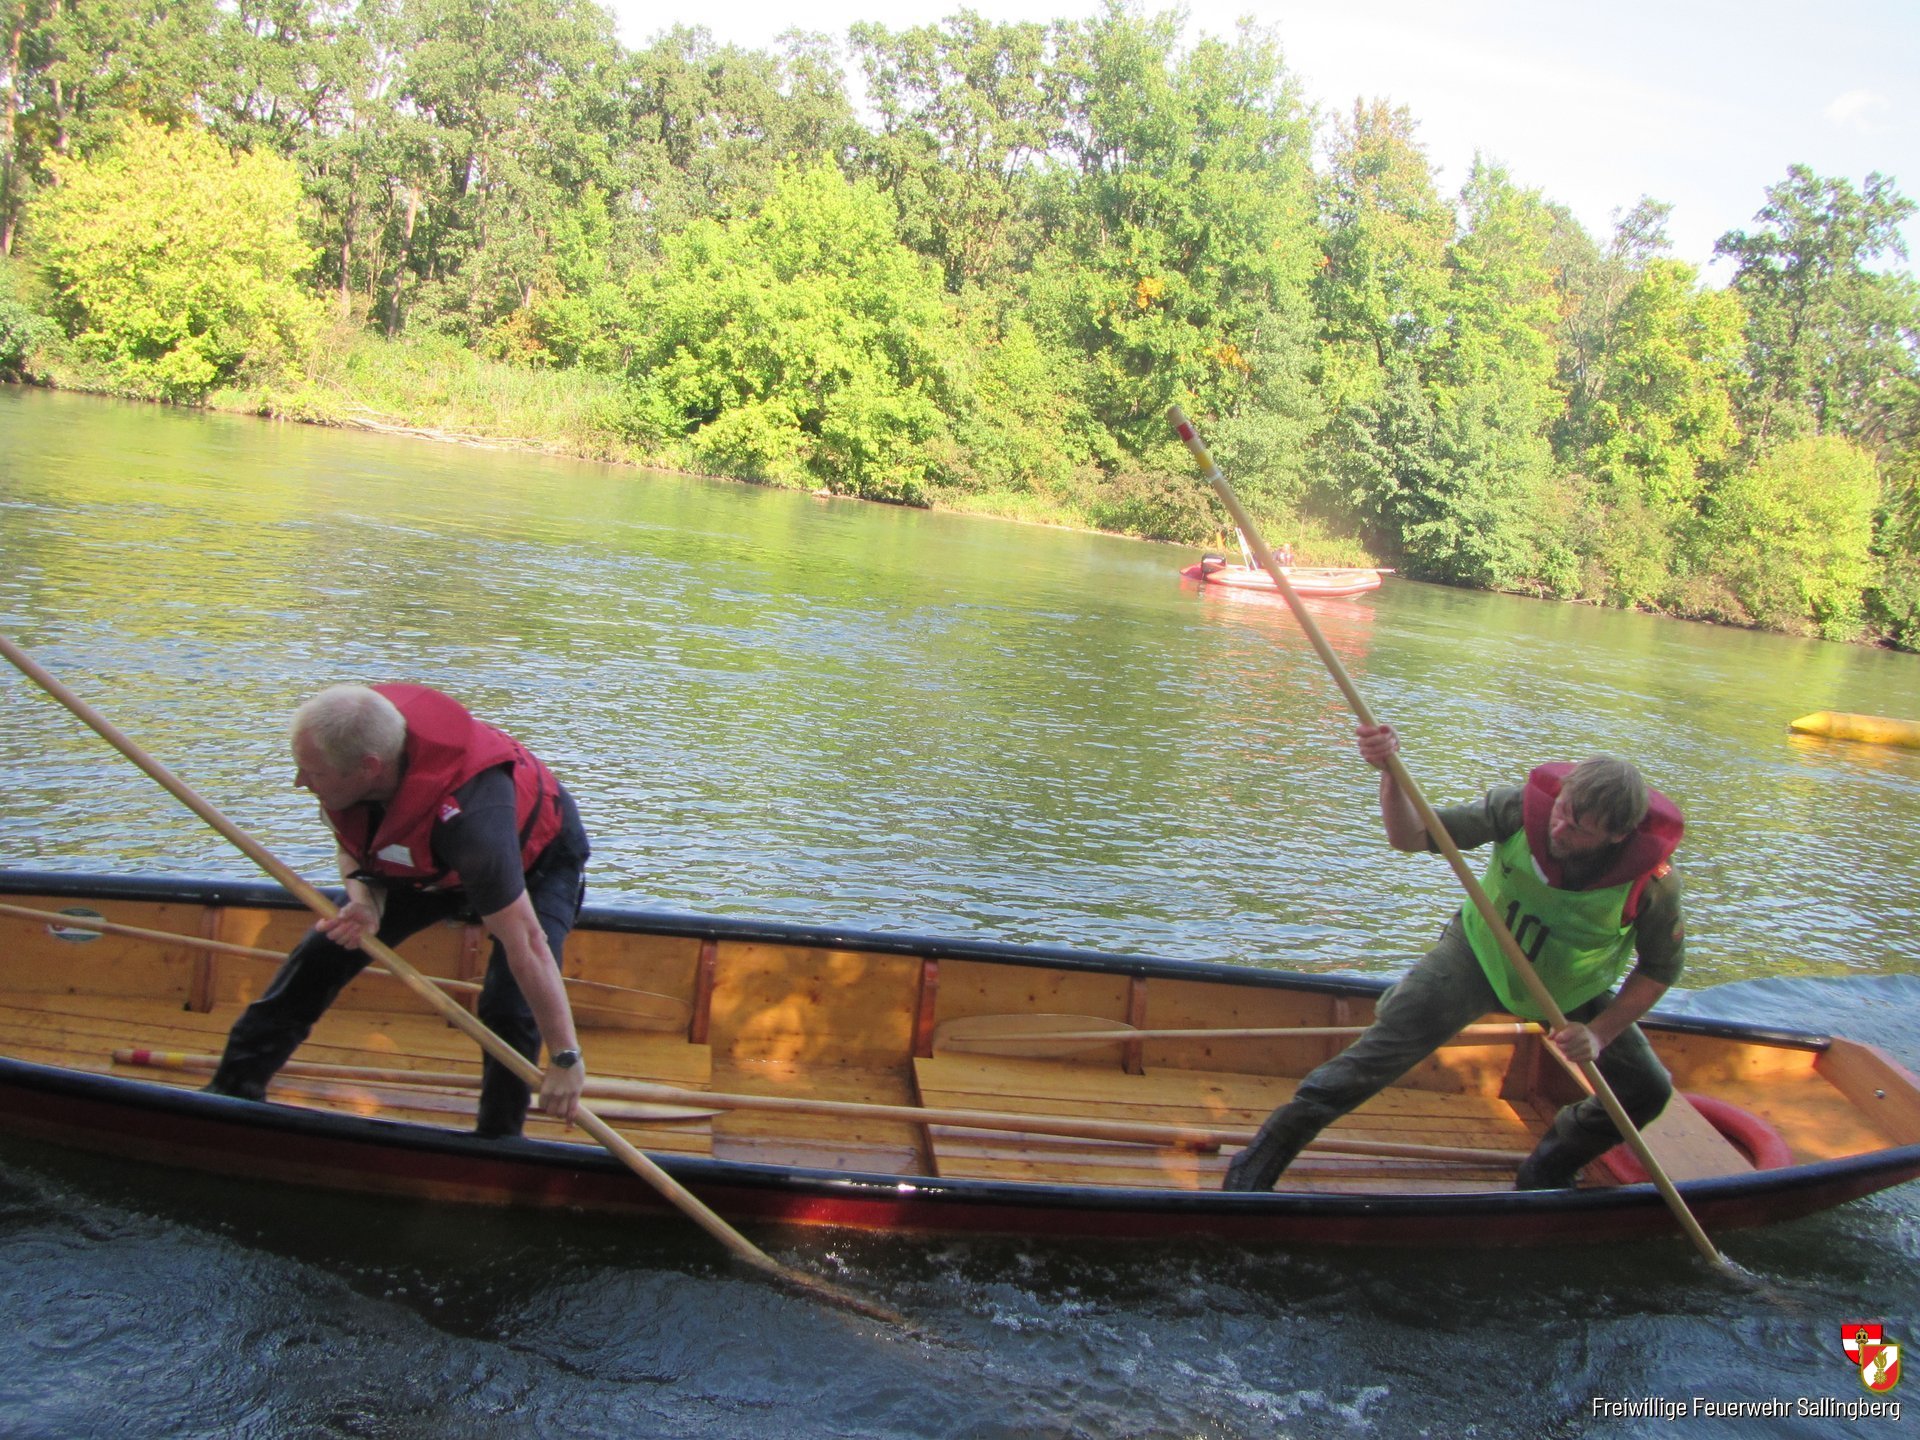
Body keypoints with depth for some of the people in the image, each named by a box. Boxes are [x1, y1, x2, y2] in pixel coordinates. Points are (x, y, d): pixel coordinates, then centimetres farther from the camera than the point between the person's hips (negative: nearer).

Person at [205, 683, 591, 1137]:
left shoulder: (465, 815, -47)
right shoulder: (348, 745, -27)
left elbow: (526, 940, -42)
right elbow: (351, 847, -4)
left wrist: (566, 1057, -37)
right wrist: (364, 902, -27)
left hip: (536, 858, -6)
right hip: (426, 861, 7)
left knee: (507, 1008, -21)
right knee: (323, 953, 5)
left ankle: (496, 1145, 3)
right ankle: (232, 1090, 21)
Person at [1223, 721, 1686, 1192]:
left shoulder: (1653, 882, -28)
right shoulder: (1523, 806, -30)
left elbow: (1661, 968, -10)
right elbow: (1410, 836, -27)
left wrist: (1599, 1034, -20)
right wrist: (1391, 773, -46)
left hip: (1571, 994, 2)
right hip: (1480, 956, -2)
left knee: (1647, 1091, 0)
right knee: (1380, 1054, -16)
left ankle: (1544, 1176, 26)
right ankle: (1255, 1166, -10)